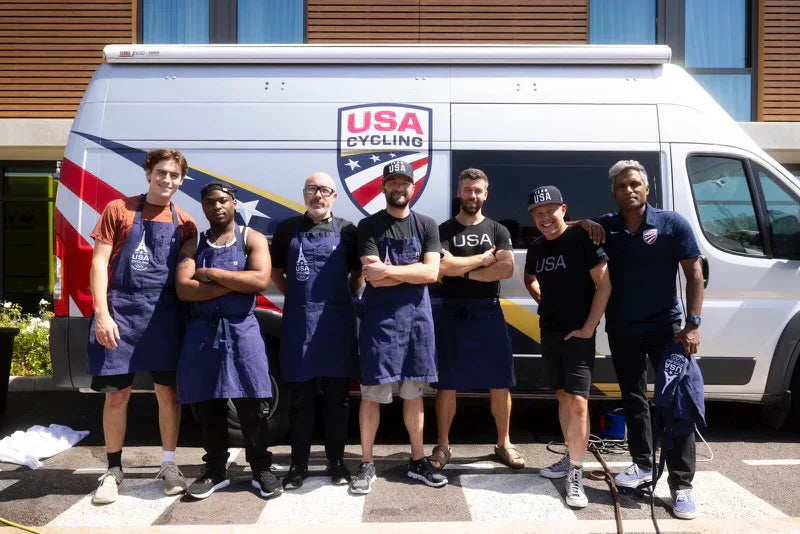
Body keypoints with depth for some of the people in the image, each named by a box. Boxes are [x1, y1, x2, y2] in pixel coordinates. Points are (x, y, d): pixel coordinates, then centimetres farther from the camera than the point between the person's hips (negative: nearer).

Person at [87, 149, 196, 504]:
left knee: (168, 391, 7)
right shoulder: (119, 210, 0)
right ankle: (113, 470, 19)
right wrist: (102, 314, -13)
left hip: (165, 315, 2)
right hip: (121, 311, -2)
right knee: (116, 393, 4)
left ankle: (169, 466, 20)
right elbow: (99, 263, -4)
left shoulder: (184, 224, 7)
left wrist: (190, 314, 1)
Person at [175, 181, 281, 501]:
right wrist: (235, 284, -12)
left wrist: (210, 274, -9)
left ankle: (261, 471, 12)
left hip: (242, 330, -2)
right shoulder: (193, 245, 12)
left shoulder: (252, 239, 6)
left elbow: (260, 281, -12)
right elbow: (183, 289, -4)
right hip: (202, 331, 3)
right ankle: (215, 471, 20)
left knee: (253, 404, -2)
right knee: (207, 405, 7)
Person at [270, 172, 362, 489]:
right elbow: (276, 271, 15)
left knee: (337, 395, 7)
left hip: (337, 322, 0)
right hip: (298, 321, 0)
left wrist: (347, 298, 3)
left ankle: (336, 462, 19)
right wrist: (294, 296, 5)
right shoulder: (288, 228, 7)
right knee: (300, 397, 6)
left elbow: (358, 274, 13)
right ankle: (299, 464, 17)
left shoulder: (347, 231, 5)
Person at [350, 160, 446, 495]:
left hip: (416, 315, 3)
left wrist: (389, 270, -13)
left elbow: (432, 272, -7)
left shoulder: (427, 226, 8)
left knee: (414, 391, 12)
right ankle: (367, 464, 12)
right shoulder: (369, 226, 0)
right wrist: (414, 271, -8)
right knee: (372, 391, 1)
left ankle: (418, 461, 23)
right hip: (379, 317, -2)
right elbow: (374, 278, -12)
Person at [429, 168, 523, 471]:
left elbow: (507, 269, -8)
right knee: (447, 384, 4)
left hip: (488, 313, 2)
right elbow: (442, 267, -15)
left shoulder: (497, 231, 8)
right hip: (452, 313, -1)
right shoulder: (444, 230, 3)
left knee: (500, 384, 5)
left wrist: (463, 271, -10)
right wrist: (484, 258, -8)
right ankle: (443, 446, 15)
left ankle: (503, 444, 20)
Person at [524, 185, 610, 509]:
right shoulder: (536, 249, 7)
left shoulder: (582, 239, -12)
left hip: (577, 334, -6)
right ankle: (571, 458, 27)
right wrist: (546, 304, 12)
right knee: (562, 396, 14)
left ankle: (575, 474, -4)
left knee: (578, 401, -9)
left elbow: (604, 286, -14)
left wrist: (587, 329, -15)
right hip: (549, 333, 7)